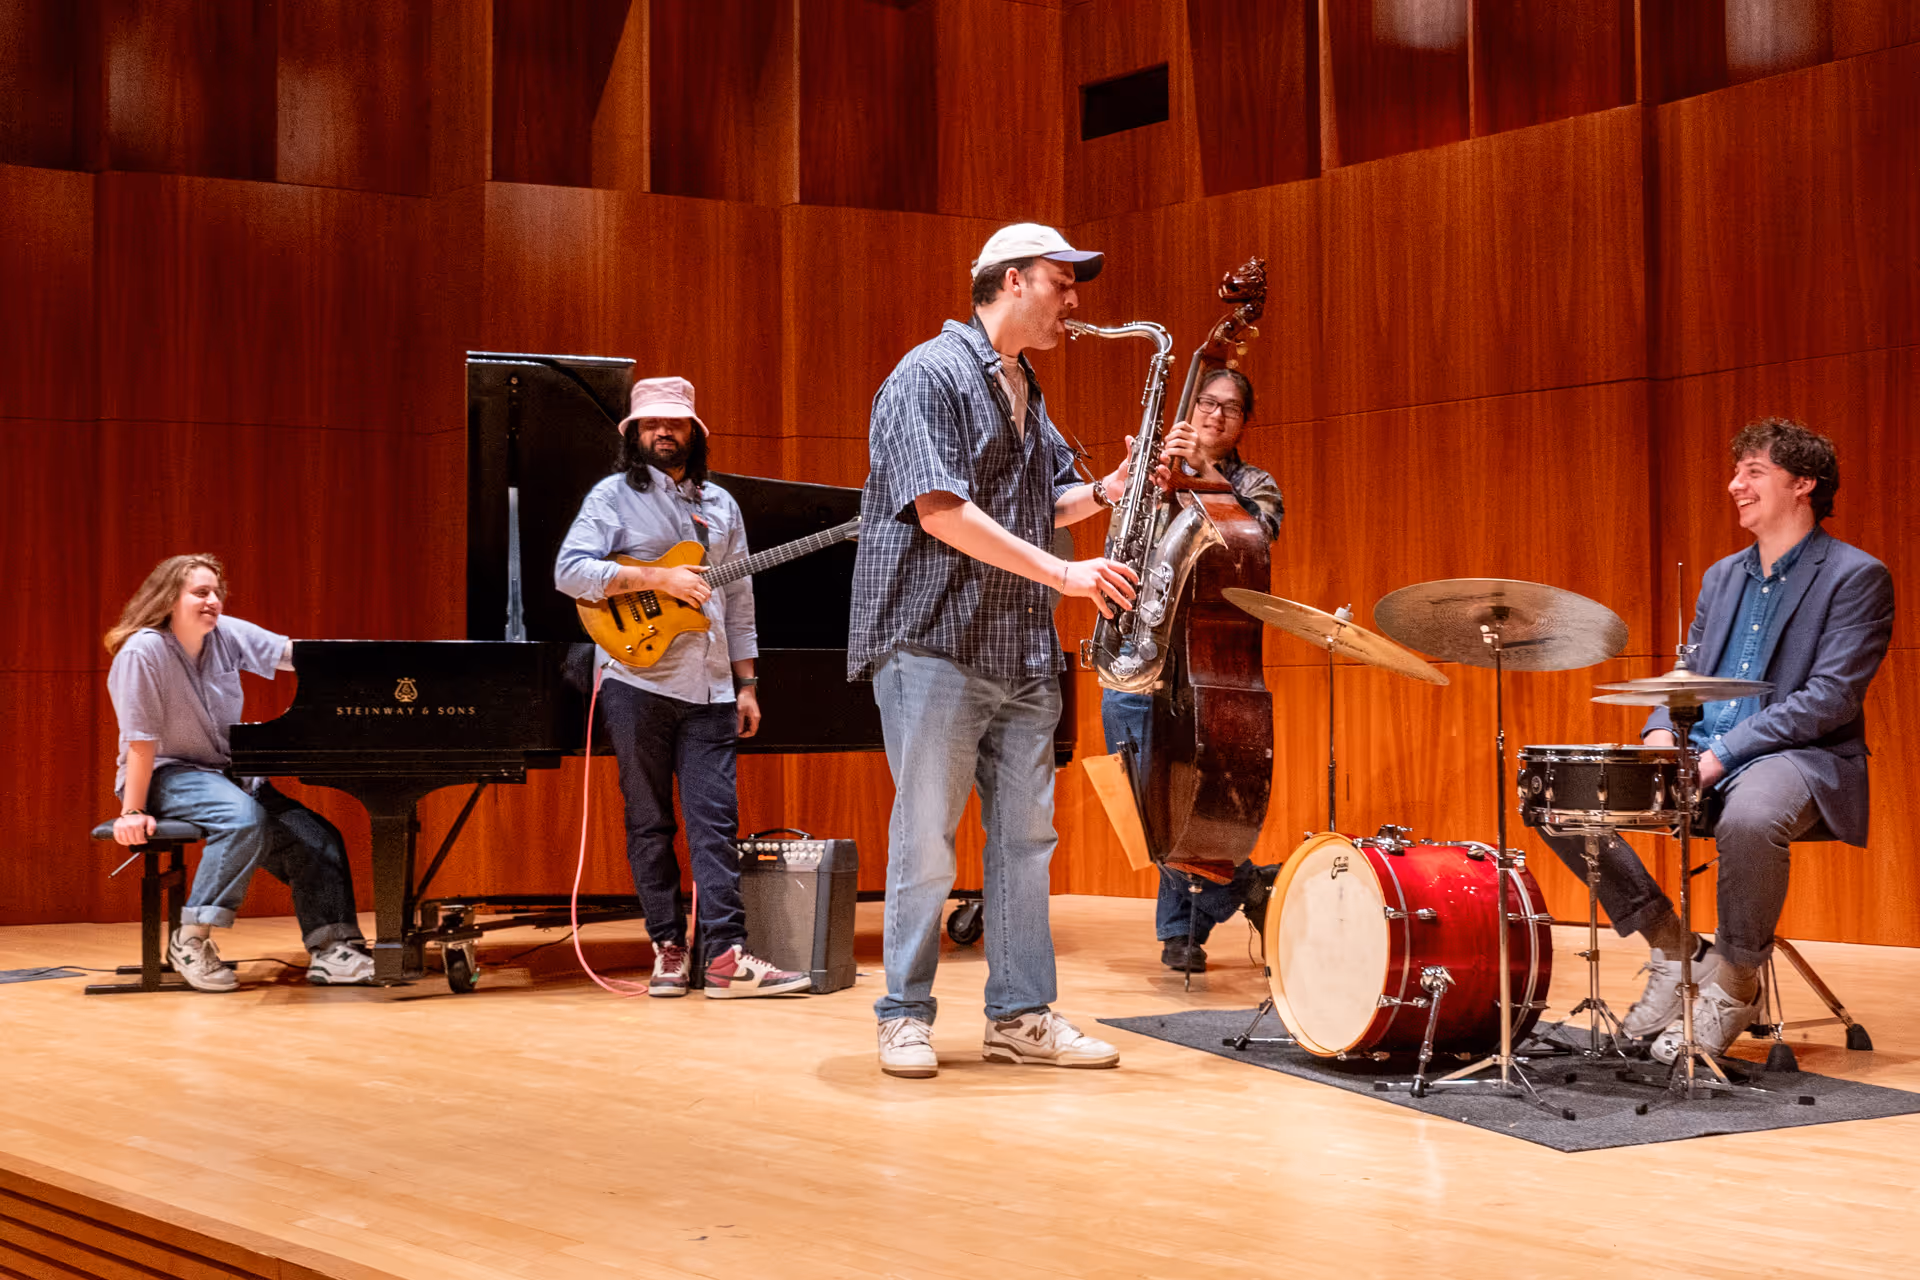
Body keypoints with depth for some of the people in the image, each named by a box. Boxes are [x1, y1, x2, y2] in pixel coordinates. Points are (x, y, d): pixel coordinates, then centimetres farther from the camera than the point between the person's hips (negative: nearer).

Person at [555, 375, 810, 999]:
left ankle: (725, 954, -9)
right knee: (649, 822, 3)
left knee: (715, 820, -5)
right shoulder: (615, 495, 3)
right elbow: (569, 571, -10)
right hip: (637, 681, -3)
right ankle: (669, 948, 9)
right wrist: (658, 579, -15)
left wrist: (746, 685, 14)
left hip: (708, 689, 3)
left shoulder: (720, 504, 17)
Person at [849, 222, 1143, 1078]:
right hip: (935, 645, -8)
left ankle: (1021, 1015, 14)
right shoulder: (930, 375, -9)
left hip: (1022, 653, 8)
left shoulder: (1025, 390, 18)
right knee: (926, 838, -3)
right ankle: (905, 1016, 7)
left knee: (1026, 834, 8)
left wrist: (1111, 489, 4)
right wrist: (1061, 573, -19)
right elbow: (942, 511, -19)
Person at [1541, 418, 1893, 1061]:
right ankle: (1673, 945, 1)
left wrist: (1722, 754, -22)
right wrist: (1661, 733, -4)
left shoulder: (1855, 577, -4)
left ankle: (1734, 983, -17)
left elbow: (1831, 698, -14)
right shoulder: (1721, 576, 19)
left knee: (1749, 818, -42)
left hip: (1800, 758, -7)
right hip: (1699, 754, 7)